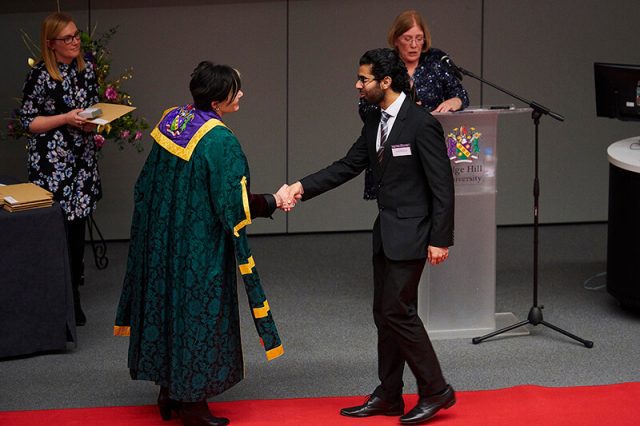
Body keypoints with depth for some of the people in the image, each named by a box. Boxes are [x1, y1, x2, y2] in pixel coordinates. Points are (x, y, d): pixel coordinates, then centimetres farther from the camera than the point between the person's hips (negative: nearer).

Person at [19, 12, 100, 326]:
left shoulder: (86, 69, 7)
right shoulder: (40, 75, -11)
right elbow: (27, 120, -9)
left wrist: (93, 121, -2)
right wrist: (67, 118, -17)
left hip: (82, 159, 6)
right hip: (51, 162, -6)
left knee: (78, 223, 10)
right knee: (58, 227, -7)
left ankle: (74, 283, 21)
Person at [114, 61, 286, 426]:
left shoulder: (170, 122, 0)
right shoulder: (220, 142, -23)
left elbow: (146, 186, 9)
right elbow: (235, 206, -21)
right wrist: (274, 201, -7)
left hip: (162, 240, 8)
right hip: (201, 250, -8)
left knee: (169, 303, 17)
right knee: (199, 313, 5)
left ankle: (169, 393, 29)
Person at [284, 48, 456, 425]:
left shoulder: (421, 124, -17)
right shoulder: (375, 123, 10)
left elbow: (442, 184, -16)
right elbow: (347, 167, 12)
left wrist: (440, 239, -17)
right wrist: (302, 188, 1)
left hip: (411, 232, -9)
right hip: (386, 232, 9)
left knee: (398, 311, -10)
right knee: (386, 314, 12)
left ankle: (435, 390, 1)